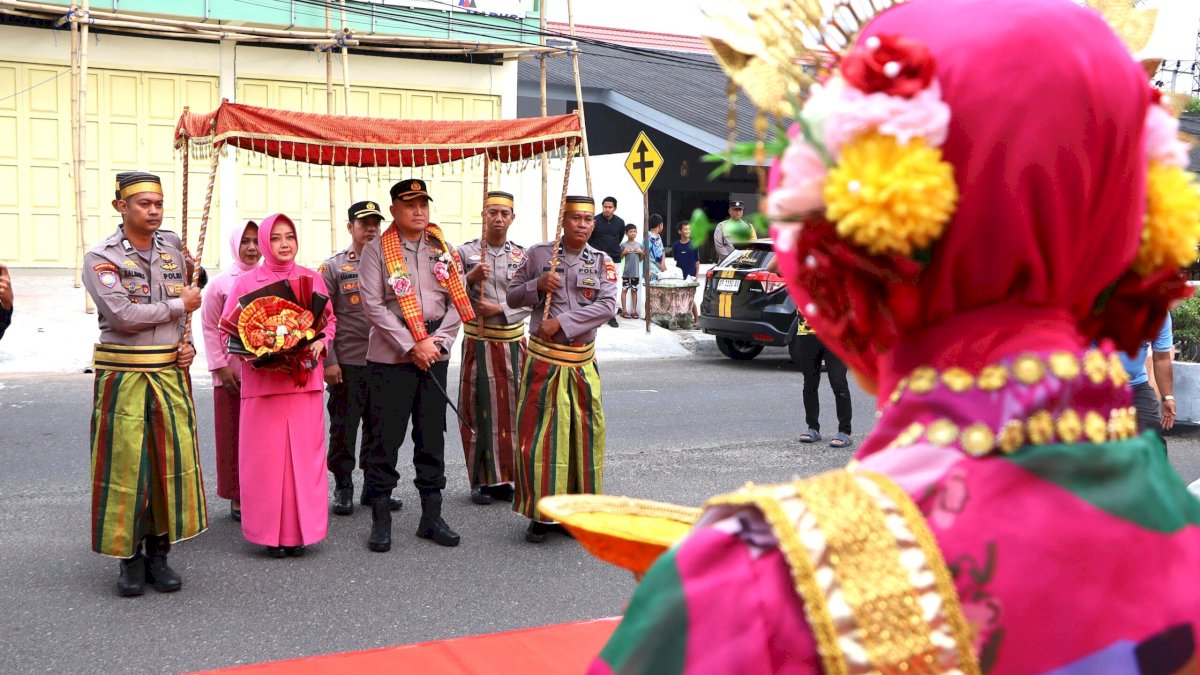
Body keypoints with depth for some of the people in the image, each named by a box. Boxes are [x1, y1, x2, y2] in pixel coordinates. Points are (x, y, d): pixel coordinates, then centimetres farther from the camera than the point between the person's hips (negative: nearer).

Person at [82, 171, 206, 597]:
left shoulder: (172, 256, 10)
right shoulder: (101, 258, -6)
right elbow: (121, 315, -19)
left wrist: (187, 345, 2)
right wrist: (179, 305, -11)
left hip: (170, 373, 5)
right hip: (122, 375, -4)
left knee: (172, 461, 4)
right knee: (125, 464, 0)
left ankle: (159, 553, 16)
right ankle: (129, 557, 14)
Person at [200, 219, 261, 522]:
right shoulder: (220, 284, 1)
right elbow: (210, 329, 1)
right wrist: (221, 367, -5)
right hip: (231, 373, -2)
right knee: (233, 436, 4)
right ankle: (237, 497, 13)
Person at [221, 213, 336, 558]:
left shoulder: (313, 279, 8)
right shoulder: (246, 281, 3)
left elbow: (330, 320, 16)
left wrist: (321, 342, -4)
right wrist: (250, 349, -11)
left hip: (305, 380, 2)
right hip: (262, 381, -1)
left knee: (304, 453, 3)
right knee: (265, 456, 0)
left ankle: (300, 531, 13)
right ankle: (270, 531, 10)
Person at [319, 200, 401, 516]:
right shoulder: (333, 267, 0)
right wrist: (329, 361, -11)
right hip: (347, 363, -3)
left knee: (379, 428, 10)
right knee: (344, 428, 4)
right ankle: (343, 488, 15)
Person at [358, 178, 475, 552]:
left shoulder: (444, 250, 11)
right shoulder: (376, 251, -1)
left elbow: (458, 300, 7)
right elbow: (374, 306, -8)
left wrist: (436, 342, -7)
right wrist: (412, 345, -13)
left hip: (435, 356, 4)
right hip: (390, 357, -3)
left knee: (432, 437, 8)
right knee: (387, 437, -2)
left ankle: (431, 516, 16)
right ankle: (380, 520, 8)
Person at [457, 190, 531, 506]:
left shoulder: (522, 255, 8)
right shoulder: (465, 252, 1)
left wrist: (500, 309, -13)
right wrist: (470, 277, -19)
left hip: (514, 341, 2)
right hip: (479, 342, -2)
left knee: (510, 408, 6)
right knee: (479, 409, -1)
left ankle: (503, 477, 17)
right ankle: (481, 480, 8)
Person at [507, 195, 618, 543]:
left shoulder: (602, 262, 4)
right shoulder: (538, 254, 3)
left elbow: (607, 305, -9)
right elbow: (512, 296, 8)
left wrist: (561, 323, -17)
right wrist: (537, 286, -12)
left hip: (582, 362, 1)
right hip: (543, 360, -1)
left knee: (585, 436, 6)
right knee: (539, 436, -1)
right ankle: (541, 514, 10)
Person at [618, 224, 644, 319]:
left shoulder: (639, 245, 8)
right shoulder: (623, 245, -4)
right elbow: (619, 258, -1)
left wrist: (642, 252, -3)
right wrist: (624, 252, -16)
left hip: (636, 272, 3)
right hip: (626, 272, -3)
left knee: (634, 290, 8)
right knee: (624, 290, 1)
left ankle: (634, 310, 13)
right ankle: (624, 310, 6)